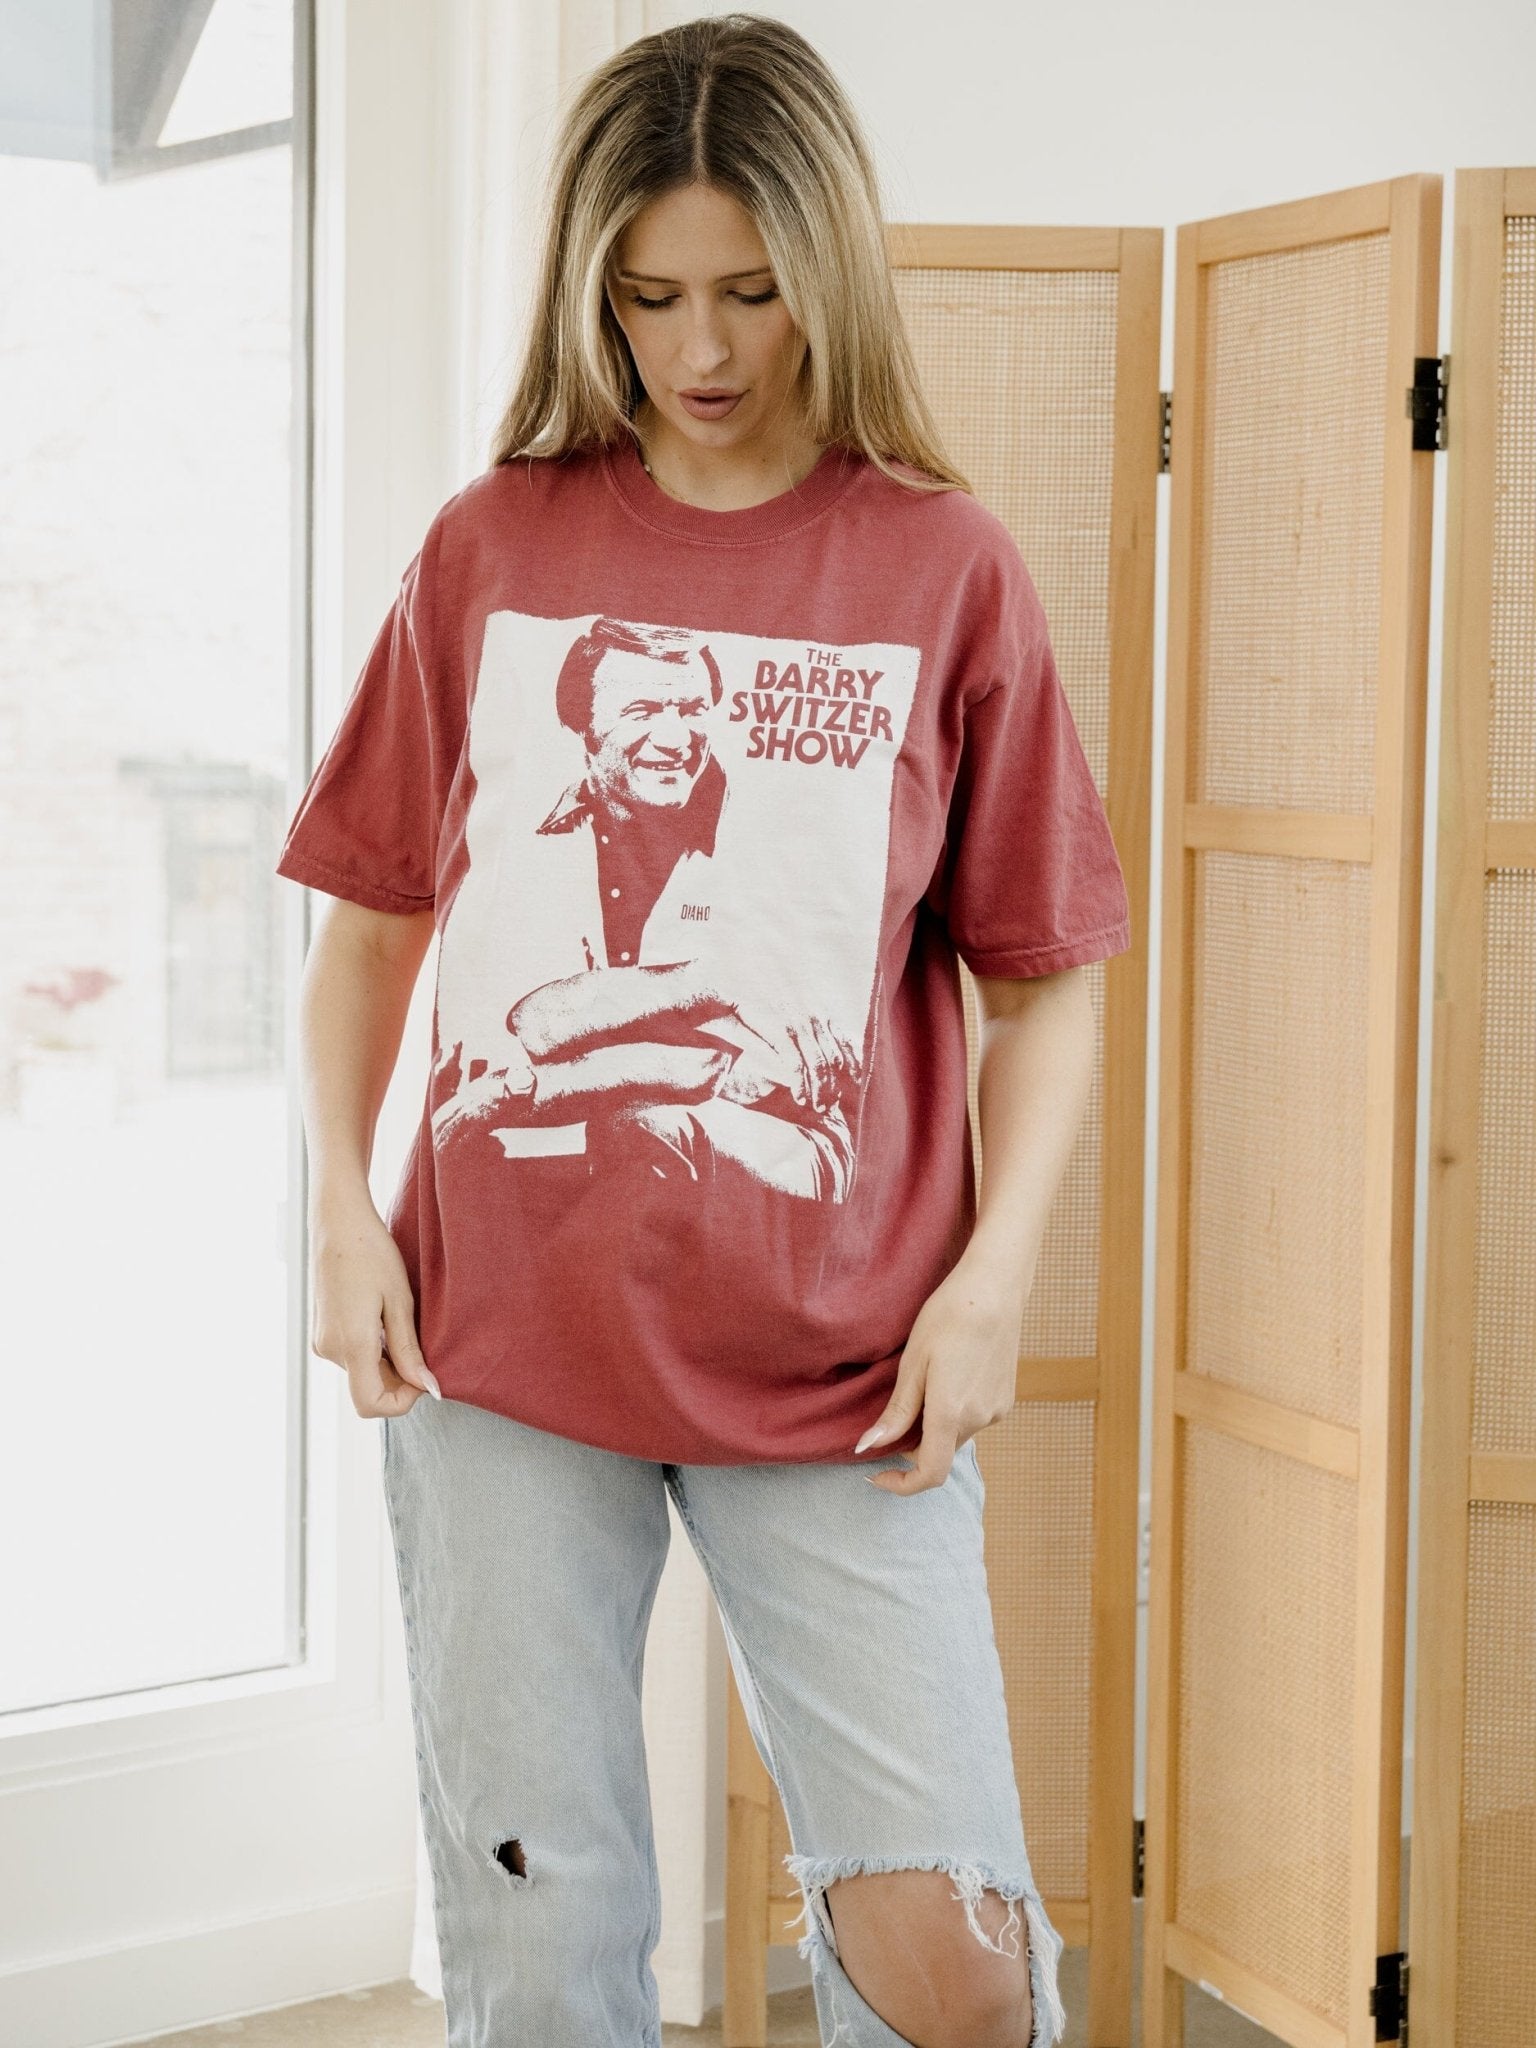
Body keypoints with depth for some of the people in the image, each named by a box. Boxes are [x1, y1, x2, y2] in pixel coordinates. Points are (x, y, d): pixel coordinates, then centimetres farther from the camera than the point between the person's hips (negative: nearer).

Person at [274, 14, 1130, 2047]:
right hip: (501, 1339, 2)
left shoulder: (944, 566, 2)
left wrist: (993, 1279, -7)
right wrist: (343, 1207, 1)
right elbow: (371, 911, 13)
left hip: (836, 1351, -1)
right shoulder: (490, 547, 7)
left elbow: (1045, 968, 4)